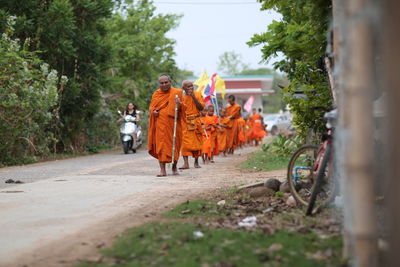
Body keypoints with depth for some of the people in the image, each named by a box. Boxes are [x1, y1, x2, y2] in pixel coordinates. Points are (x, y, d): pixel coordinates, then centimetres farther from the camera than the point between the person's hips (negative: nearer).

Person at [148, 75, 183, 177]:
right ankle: (162, 170, -9)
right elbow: (151, 107, 17)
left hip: (172, 123, -1)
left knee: (174, 145, 6)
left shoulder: (176, 93, 3)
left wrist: (178, 104, -22)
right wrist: (153, 111, -5)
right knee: (161, 145, -7)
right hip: (160, 124, 1)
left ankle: (174, 167, 26)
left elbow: (181, 108, 0)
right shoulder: (156, 94, 9)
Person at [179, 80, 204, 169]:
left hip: (196, 121, 1)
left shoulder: (198, 94, 4)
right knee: (185, 142, -11)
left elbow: (201, 107, -6)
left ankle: (196, 162, 19)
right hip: (185, 122, -1)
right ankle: (186, 163, -16)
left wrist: (194, 97, -12)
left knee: (197, 142, 6)